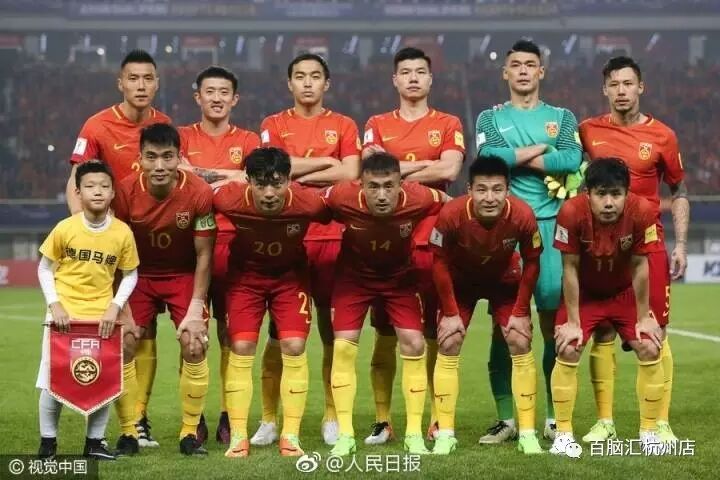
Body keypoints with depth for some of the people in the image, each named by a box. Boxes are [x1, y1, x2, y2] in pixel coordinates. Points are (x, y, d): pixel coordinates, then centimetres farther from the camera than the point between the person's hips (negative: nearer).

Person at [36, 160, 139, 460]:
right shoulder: (65, 228, -7)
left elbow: (130, 275, 5)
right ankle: (47, 442, 14)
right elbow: (45, 269, 3)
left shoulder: (122, 233, -5)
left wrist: (114, 306, -7)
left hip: (102, 317, 1)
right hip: (64, 315, -1)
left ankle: (94, 442, 16)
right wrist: (54, 304, -8)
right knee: (53, 380, 0)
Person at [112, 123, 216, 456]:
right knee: (122, 346, -9)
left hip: (184, 275, -1)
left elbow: (203, 255, -14)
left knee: (194, 346, -12)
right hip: (139, 274, 1)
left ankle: (190, 433, 3)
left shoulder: (199, 193, -24)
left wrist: (195, 309, -16)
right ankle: (129, 432, 6)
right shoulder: (126, 191, -21)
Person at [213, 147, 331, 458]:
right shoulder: (230, 199, -32)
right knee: (241, 349, -6)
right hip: (245, 274, 0)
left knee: (294, 348, -8)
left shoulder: (308, 203, -32)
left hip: (291, 275, 0)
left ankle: (291, 435, 2)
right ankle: (238, 437, 3)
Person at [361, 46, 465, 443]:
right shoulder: (377, 125, 13)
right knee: (384, 332, 1)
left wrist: (394, 169, -6)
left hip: (433, 238, -1)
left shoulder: (448, 125, 9)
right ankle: (382, 421, 6)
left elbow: (449, 170, -9)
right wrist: (422, 166, -8)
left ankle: (437, 420, 9)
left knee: (435, 333, 1)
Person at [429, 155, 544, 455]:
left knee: (521, 345, -7)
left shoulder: (522, 216, -34)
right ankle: (445, 434, 0)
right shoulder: (451, 215, -36)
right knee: (448, 345, -8)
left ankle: (527, 433, 1)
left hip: (505, 281, 1)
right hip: (460, 281, 0)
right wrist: (450, 312, -16)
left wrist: (520, 311, -13)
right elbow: (439, 263, -19)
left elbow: (531, 262, -15)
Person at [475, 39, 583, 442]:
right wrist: (543, 150, -7)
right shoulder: (490, 119, 13)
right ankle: (506, 419, 5)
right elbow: (489, 158, -9)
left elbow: (573, 160, -8)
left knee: (554, 321, -1)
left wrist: (515, 158, -7)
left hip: (549, 226, 0)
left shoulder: (562, 118, 13)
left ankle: (554, 418, 6)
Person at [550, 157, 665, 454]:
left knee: (650, 349, -8)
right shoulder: (572, 213, -33)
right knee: (567, 351, -14)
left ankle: (649, 432, 9)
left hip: (625, 292, 1)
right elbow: (570, 269, -21)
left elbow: (640, 267, -17)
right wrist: (572, 322, -16)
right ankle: (563, 434, 0)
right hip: (584, 293, -1)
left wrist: (644, 318, -9)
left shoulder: (642, 211, -30)